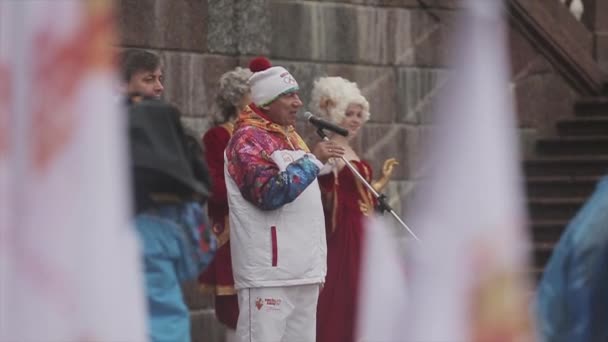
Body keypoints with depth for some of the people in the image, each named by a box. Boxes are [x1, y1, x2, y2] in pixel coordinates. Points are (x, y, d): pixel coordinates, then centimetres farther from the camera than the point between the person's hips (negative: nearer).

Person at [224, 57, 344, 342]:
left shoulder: (292, 138, 20)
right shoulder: (248, 138, -8)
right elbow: (270, 192, -21)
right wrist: (313, 159, -17)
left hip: (304, 268, 9)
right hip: (267, 270, -9)